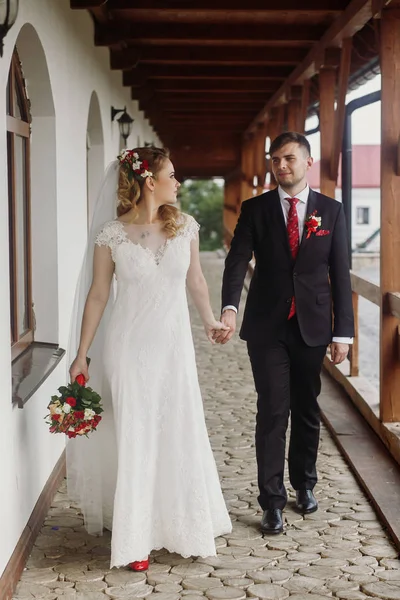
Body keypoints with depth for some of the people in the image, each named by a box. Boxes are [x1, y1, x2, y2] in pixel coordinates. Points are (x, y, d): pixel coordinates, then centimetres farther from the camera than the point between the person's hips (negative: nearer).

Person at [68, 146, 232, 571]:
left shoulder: (185, 226, 0)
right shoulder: (111, 236, -9)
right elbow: (97, 296, -3)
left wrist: (210, 321, 18)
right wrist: (81, 356, -2)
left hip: (174, 345, 3)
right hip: (129, 346, -3)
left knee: (180, 435, 9)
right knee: (133, 439, 3)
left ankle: (183, 526, 28)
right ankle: (135, 537, 16)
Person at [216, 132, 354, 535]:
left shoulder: (331, 211, 3)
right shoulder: (254, 210, 1)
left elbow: (340, 274, 3)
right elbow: (237, 261, -10)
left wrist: (343, 332, -1)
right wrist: (229, 309, -28)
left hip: (313, 327, 1)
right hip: (268, 327, -1)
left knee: (306, 410, 13)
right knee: (272, 412, -3)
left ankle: (304, 483, 32)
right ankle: (272, 501, 2)